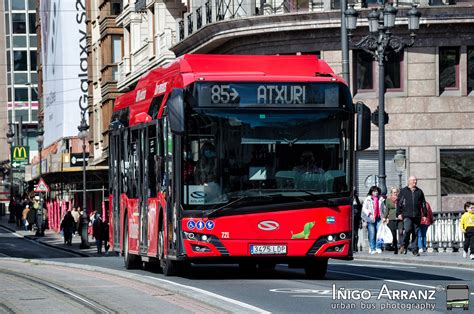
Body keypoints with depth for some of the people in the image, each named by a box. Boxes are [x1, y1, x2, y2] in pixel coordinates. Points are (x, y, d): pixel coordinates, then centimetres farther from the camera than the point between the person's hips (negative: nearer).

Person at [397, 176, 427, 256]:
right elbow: (399, 203, 7)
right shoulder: (403, 191, 8)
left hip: (417, 216, 3)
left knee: (416, 233, 1)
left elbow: (423, 204, 16)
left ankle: (415, 250, 7)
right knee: (408, 230, -20)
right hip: (407, 215, -3)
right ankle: (404, 245, 2)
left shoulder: (419, 191, 15)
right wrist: (399, 213, -1)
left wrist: (425, 214, 10)